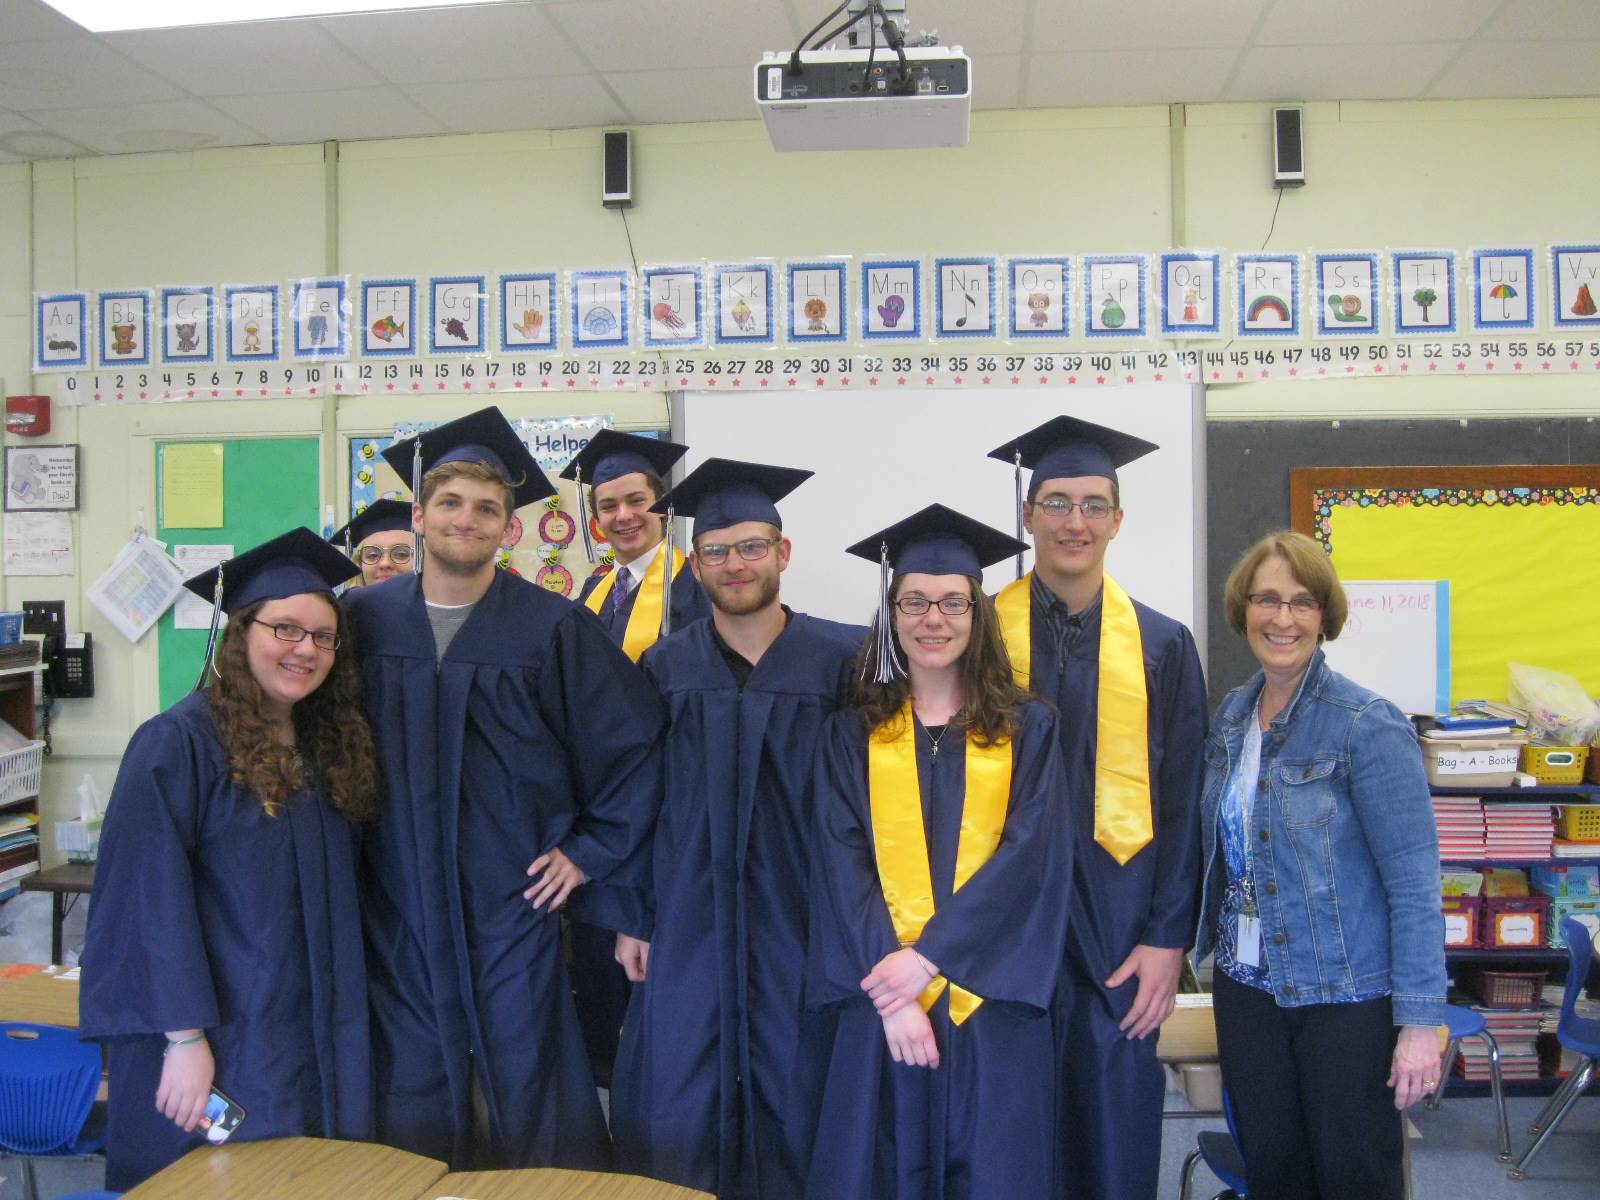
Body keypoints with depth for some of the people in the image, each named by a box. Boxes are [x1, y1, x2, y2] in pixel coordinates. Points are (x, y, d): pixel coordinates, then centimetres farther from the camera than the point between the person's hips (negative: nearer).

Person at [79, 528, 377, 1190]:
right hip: (217, 1042, -6)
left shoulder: (330, 744, 7)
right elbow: (152, 898, -17)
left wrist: (347, 1028, 11)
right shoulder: (179, 742, -13)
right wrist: (184, 1038, -20)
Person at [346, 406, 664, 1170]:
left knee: (528, 1104, 5)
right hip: (398, 913, 3)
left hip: (513, 906, -2)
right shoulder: (364, 618, 2)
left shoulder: (553, 627, -7)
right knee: (413, 1113, 11)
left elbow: (637, 742, -4)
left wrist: (592, 850, -5)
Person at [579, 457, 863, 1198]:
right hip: (686, 924, 2)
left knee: (795, 1106, 9)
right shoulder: (663, 668, 2)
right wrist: (629, 915, 3)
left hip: (802, 927, -1)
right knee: (674, 1118, 8)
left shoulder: (844, 661, -5)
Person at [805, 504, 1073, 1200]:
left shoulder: (1028, 730, 4)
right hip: (882, 1000, 1)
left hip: (991, 1004, 0)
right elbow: (842, 868, -3)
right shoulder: (853, 735, 6)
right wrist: (892, 991, -15)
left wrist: (926, 958, -16)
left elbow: (1032, 859, -7)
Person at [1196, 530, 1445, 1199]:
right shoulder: (1233, 714, 4)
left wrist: (1421, 1019, -18)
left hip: (1346, 995, -5)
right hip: (1247, 986, 6)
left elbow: (1414, 880, -17)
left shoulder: (1367, 725, -16)